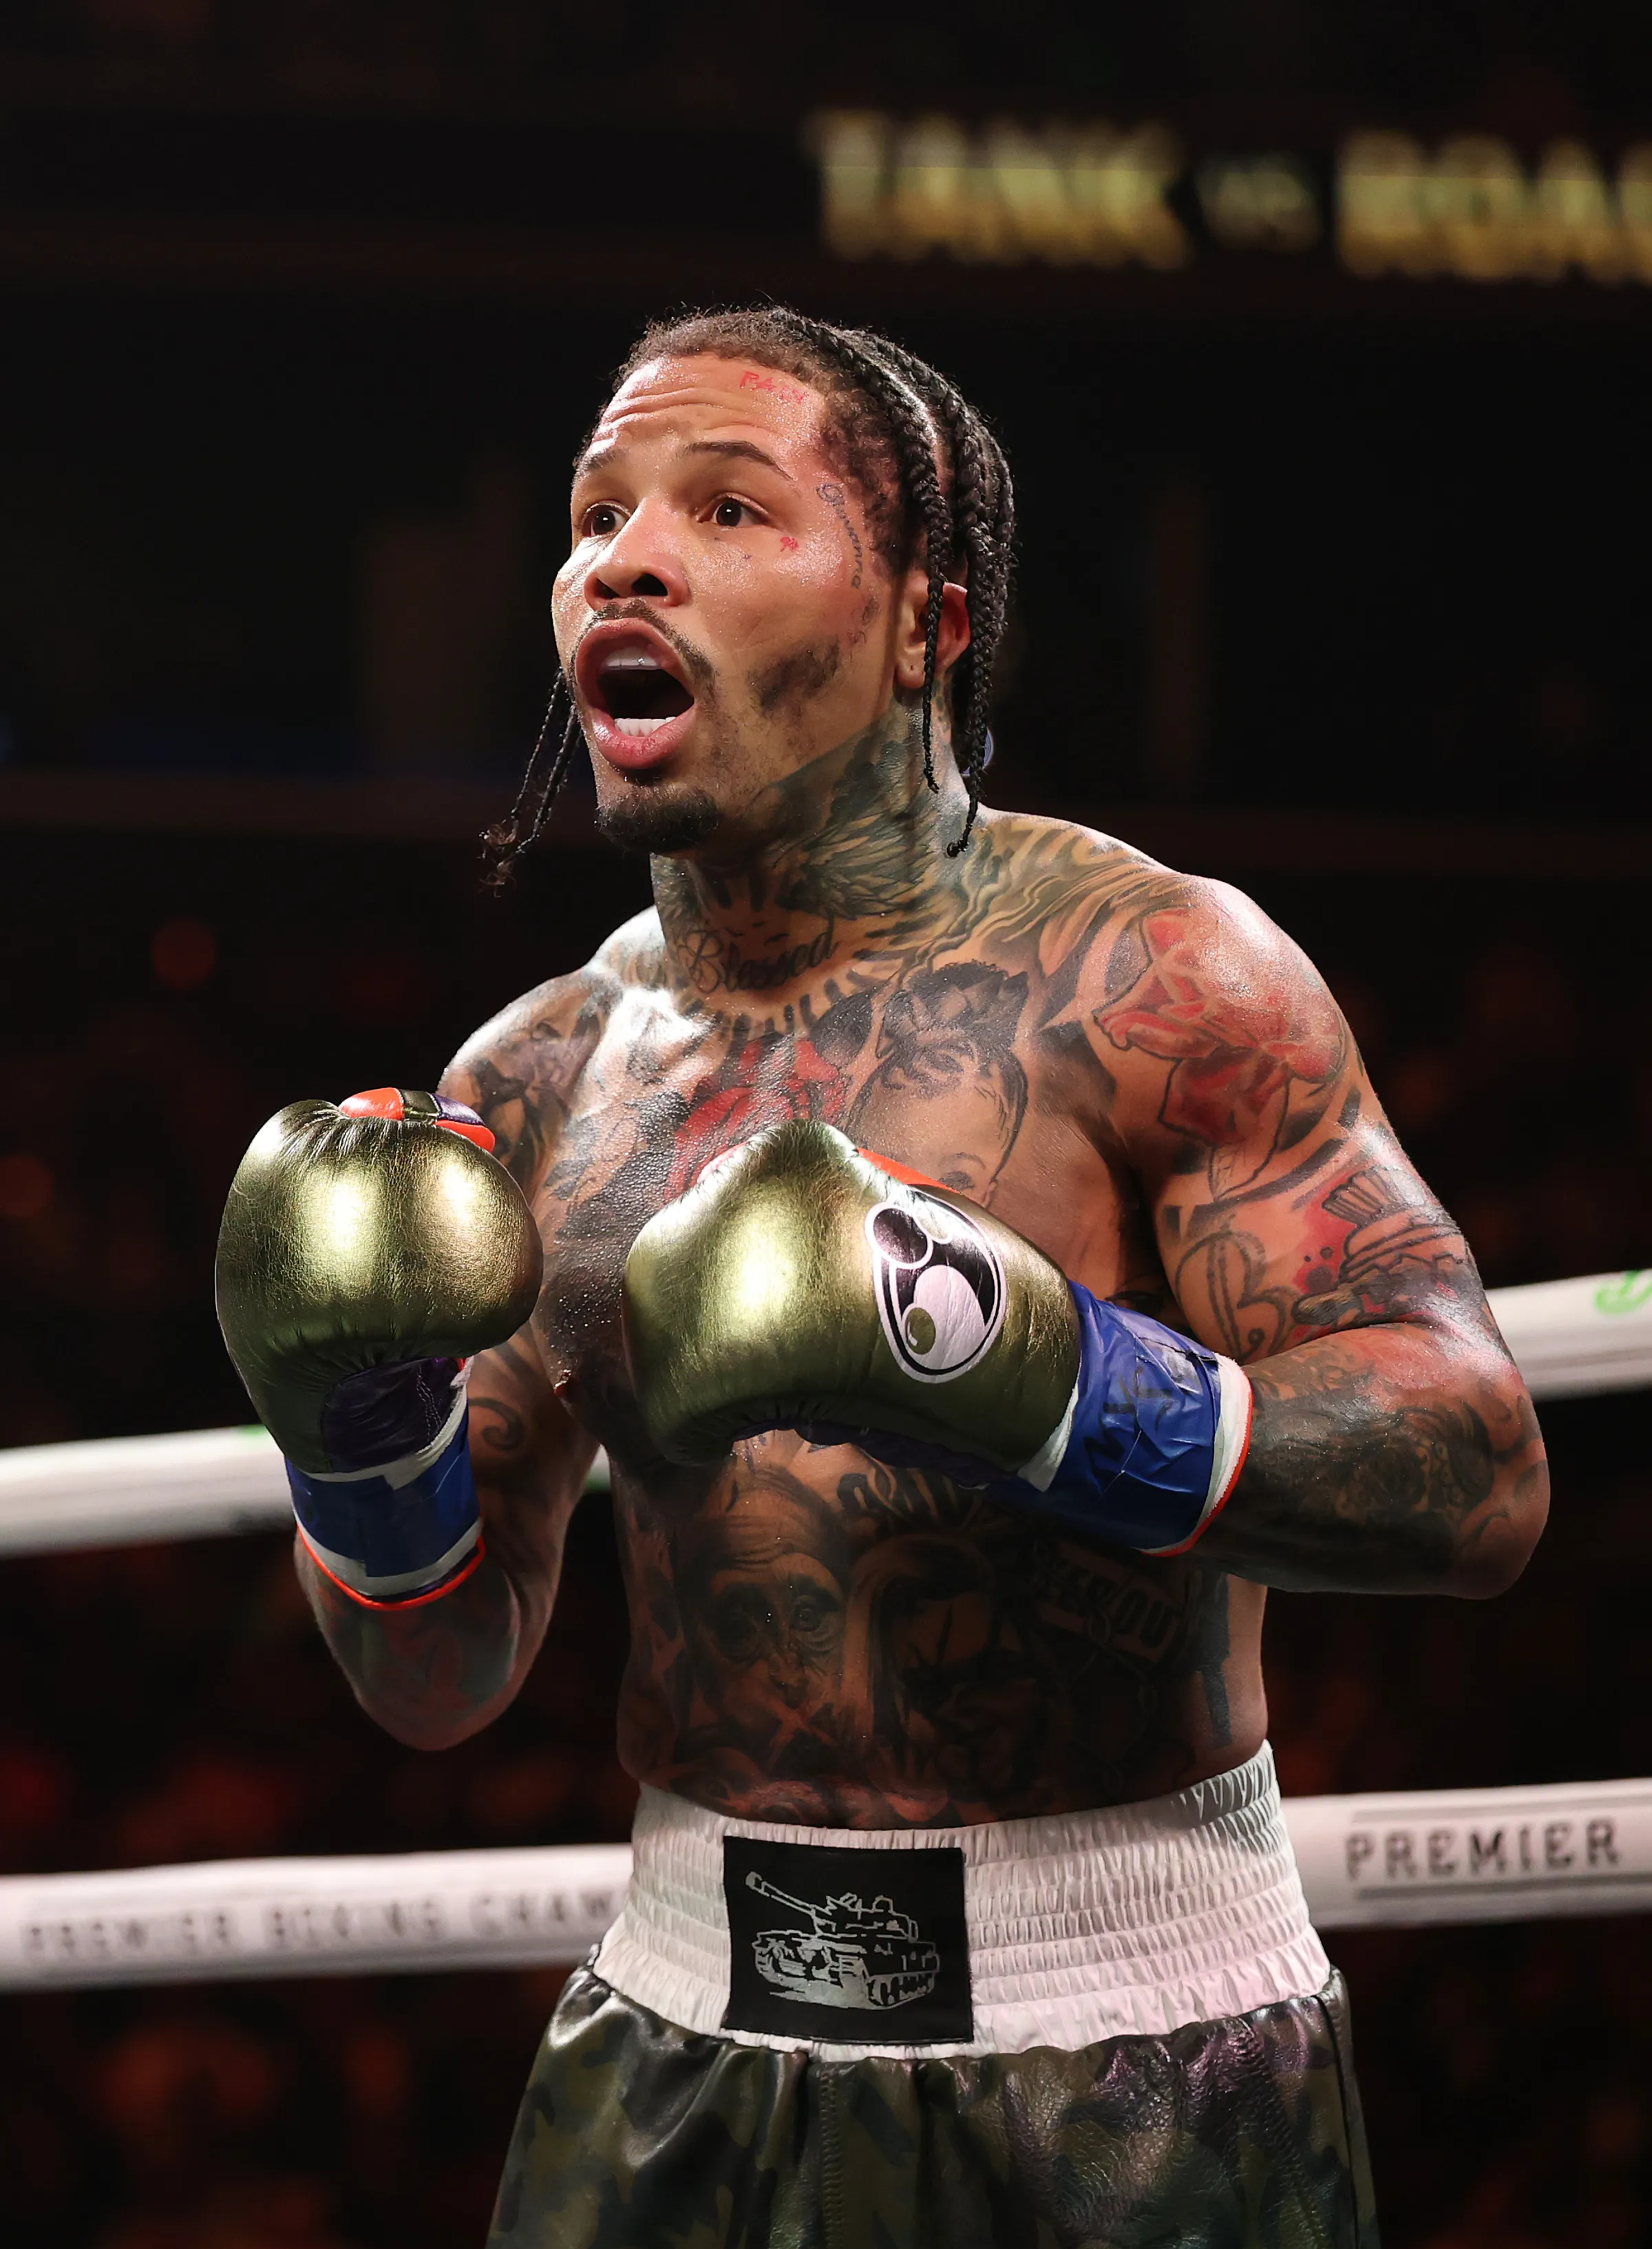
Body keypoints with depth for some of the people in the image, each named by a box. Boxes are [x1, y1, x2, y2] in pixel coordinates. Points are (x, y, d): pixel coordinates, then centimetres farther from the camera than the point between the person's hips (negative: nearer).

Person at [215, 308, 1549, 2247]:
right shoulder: (538, 1085, 6)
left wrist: (1014, 1362, -28)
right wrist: (355, 1424, -11)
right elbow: (438, 1683, 9)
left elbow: (1480, 1473, -17)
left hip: (1138, 2061, -4)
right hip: (690, 2044, 4)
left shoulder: (1156, 975, -9)